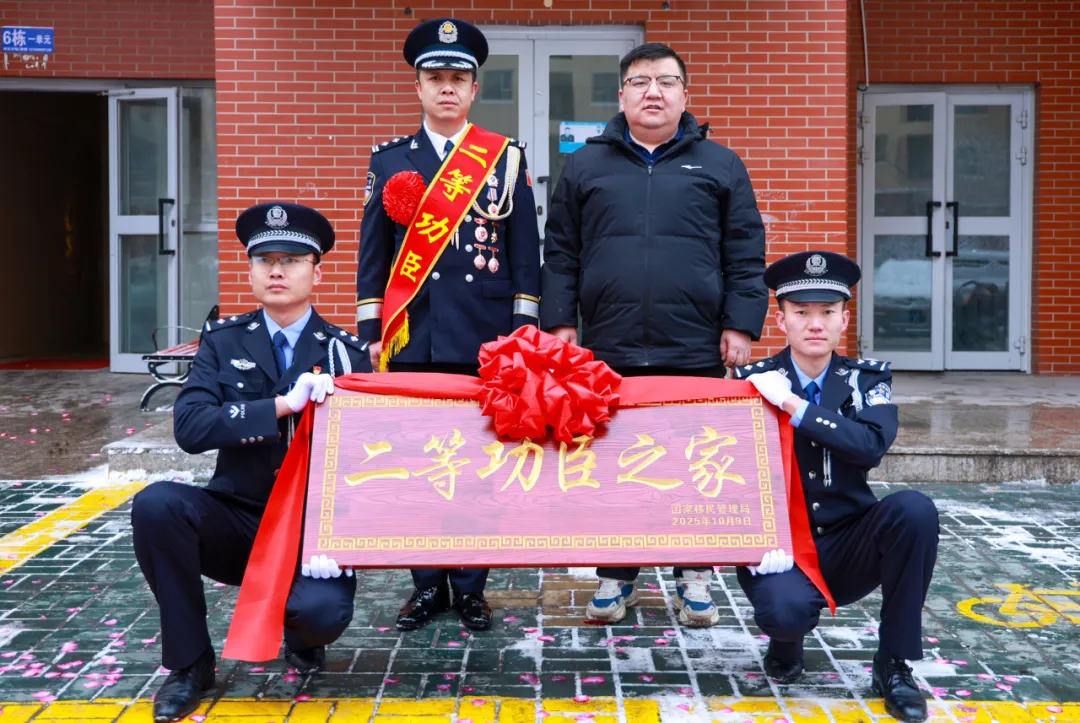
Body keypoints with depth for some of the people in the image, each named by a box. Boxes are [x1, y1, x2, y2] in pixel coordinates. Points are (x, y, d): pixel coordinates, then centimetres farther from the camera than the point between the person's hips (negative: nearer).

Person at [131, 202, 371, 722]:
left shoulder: (346, 352, 1)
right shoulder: (222, 342, 4)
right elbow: (189, 428, -12)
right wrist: (283, 404, -23)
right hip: (236, 521, 2)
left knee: (324, 611, -31)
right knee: (156, 503, -28)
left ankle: (301, 637, 12)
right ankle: (189, 662, -8)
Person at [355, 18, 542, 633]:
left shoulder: (508, 158, 6)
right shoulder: (389, 159, 10)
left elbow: (526, 251, 4)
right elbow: (373, 252, 10)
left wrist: (524, 331, -2)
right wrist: (372, 332, 4)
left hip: (485, 340, -1)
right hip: (411, 339, 2)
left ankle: (471, 587, 15)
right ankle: (428, 585, 17)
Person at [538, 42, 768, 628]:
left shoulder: (720, 165, 9)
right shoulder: (585, 166, 11)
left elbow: (745, 255, 6)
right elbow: (560, 254, 9)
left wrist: (740, 325, -2)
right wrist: (559, 322, 1)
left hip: (696, 353, 0)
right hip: (609, 351, 1)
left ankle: (694, 577, 22)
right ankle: (615, 577, 21)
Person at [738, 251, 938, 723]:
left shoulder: (868, 379, 2)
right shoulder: (751, 381, -2)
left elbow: (872, 446, -19)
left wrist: (793, 405, -23)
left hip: (848, 549, 3)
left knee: (913, 509, -27)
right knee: (786, 606, -35)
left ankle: (894, 665, -11)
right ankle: (785, 645, 7)